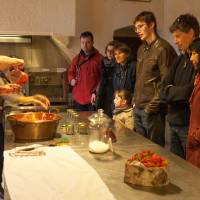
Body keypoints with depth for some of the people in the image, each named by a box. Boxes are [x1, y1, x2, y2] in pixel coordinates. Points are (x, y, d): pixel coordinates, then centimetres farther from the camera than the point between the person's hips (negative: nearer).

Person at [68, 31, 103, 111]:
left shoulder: (99, 58, -4)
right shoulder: (77, 58, 12)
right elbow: (71, 72, 25)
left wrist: (96, 92, -13)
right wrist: (71, 80, 4)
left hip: (93, 98, -4)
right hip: (79, 98, 4)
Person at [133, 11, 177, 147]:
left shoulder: (163, 48, -12)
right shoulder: (141, 49, 14)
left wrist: (154, 105, -16)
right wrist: (135, 99, 13)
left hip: (152, 110, -8)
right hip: (138, 108, 8)